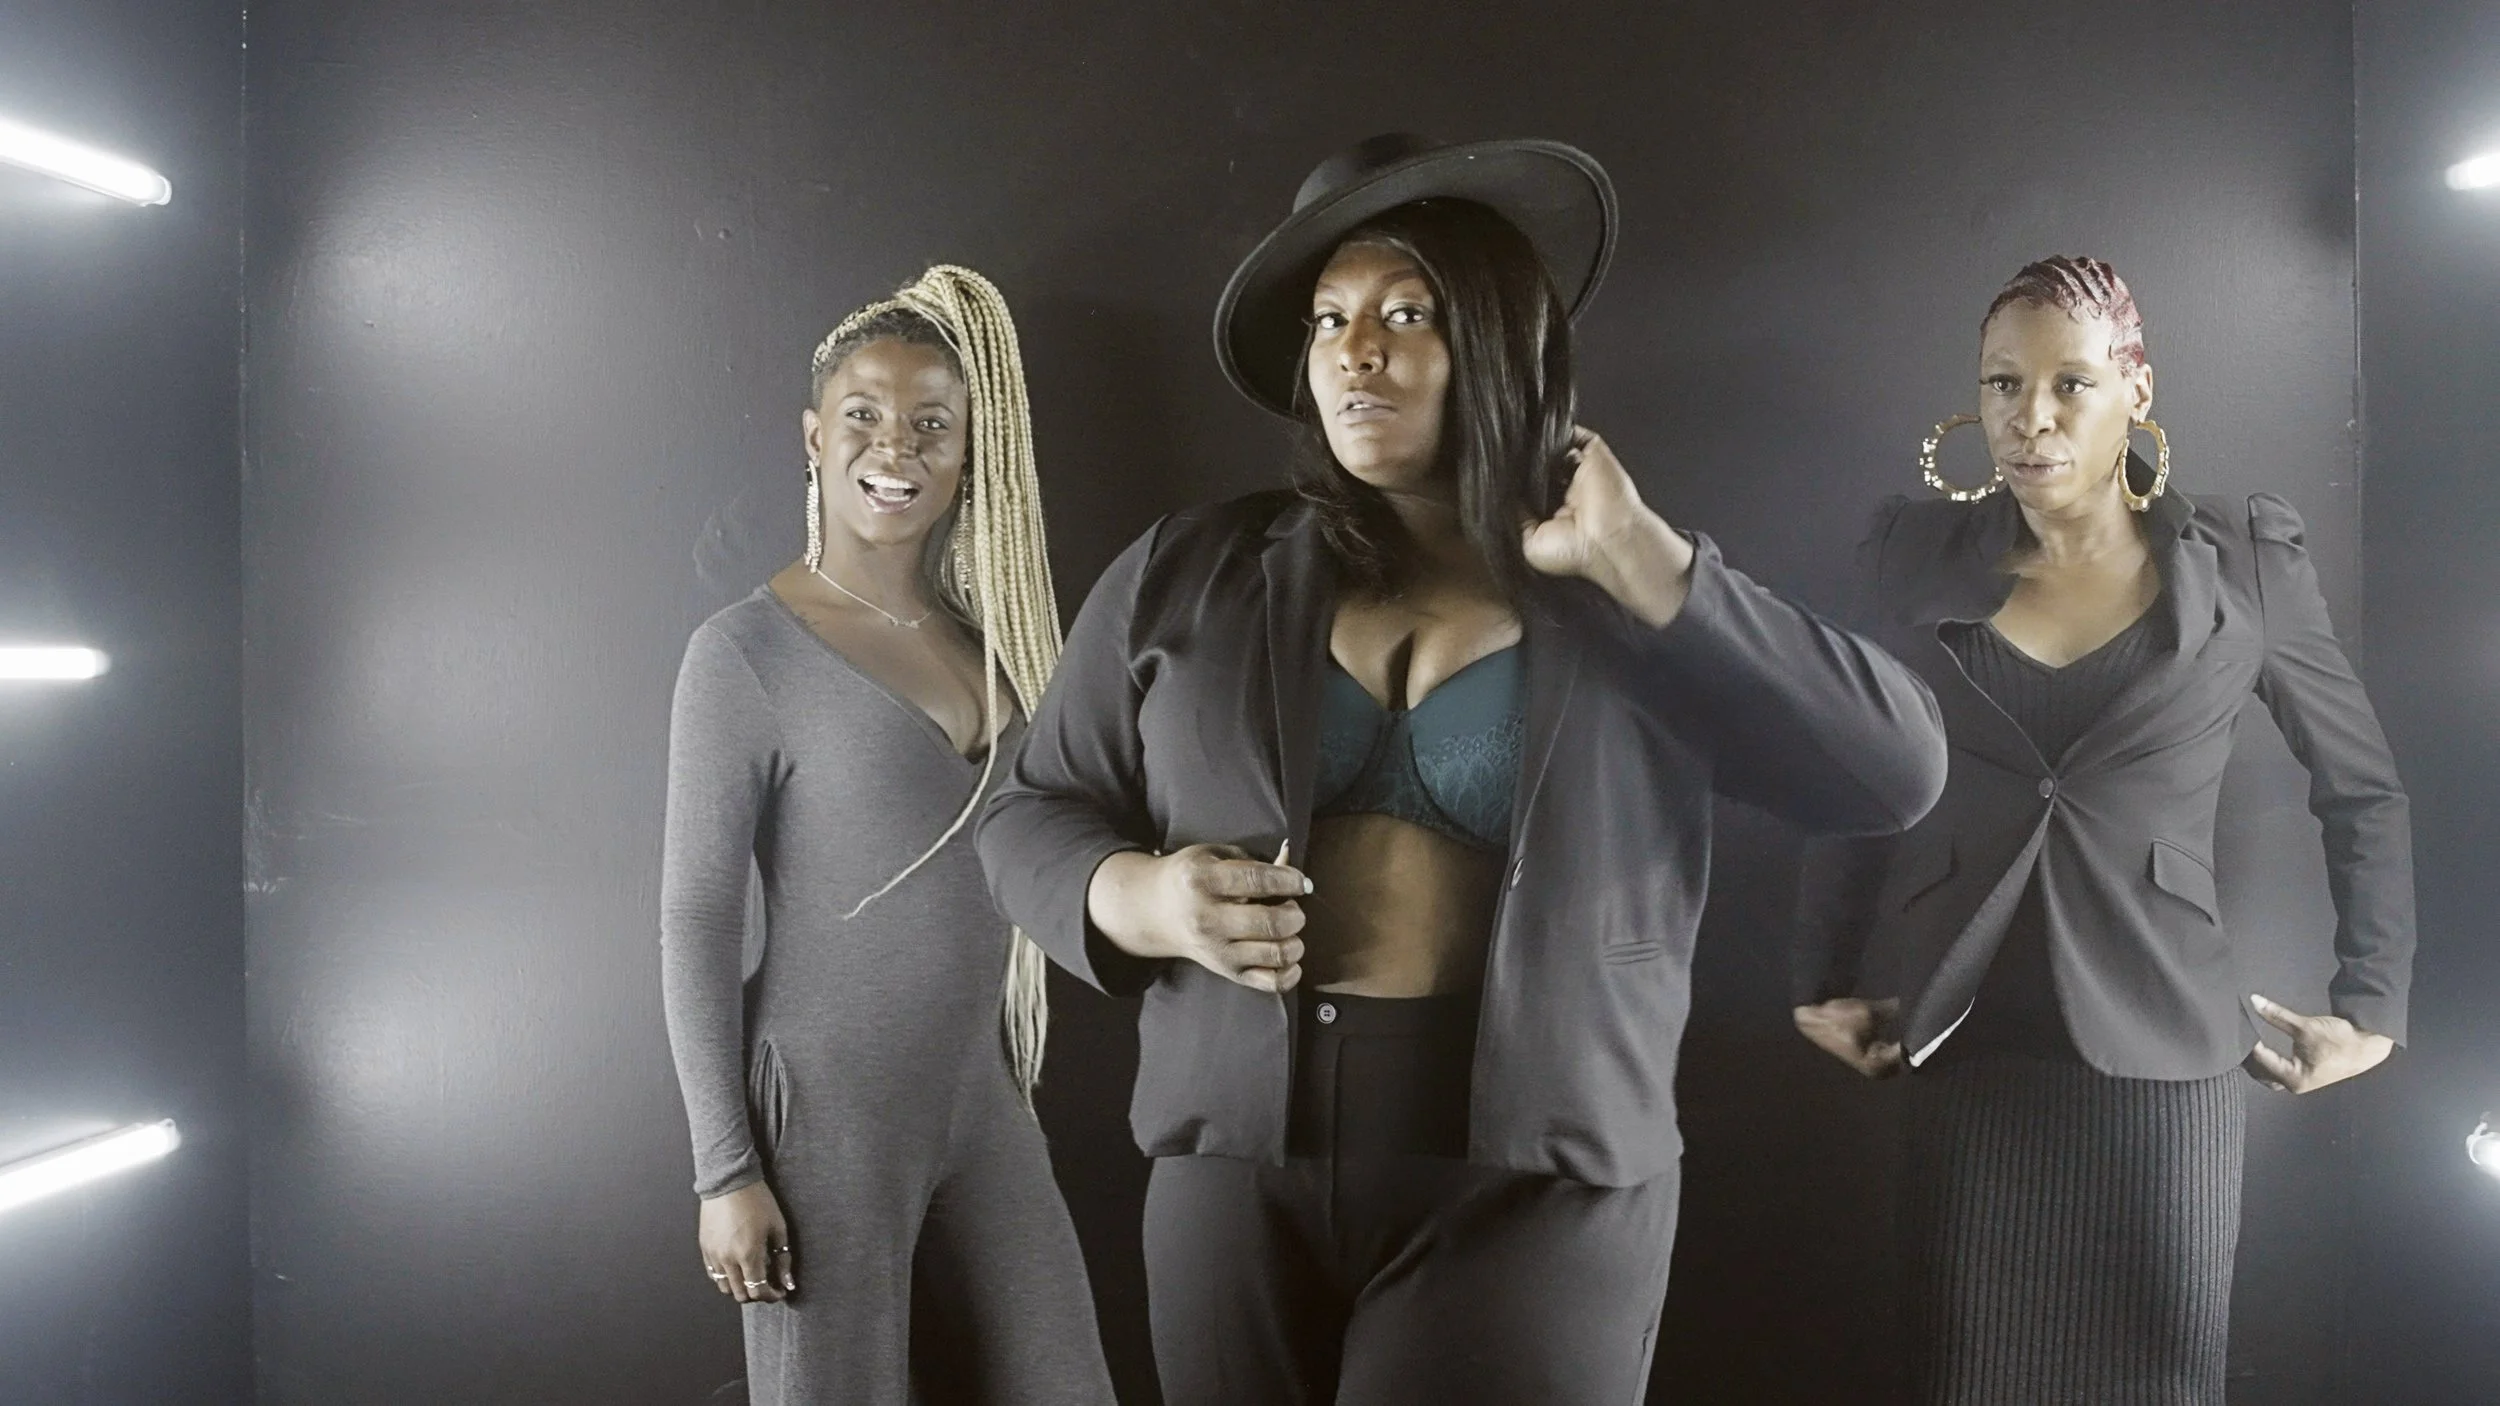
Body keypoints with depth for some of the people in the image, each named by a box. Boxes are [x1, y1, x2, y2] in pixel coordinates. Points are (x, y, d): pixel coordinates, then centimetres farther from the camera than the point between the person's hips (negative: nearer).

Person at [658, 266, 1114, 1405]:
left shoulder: (985, 630, 6)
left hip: (985, 1101, 6)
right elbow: (695, 923, -10)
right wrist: (725, 1170, -11)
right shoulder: (745, 653, -10)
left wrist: (1010, 1079, 10)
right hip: (826, 1108, -5)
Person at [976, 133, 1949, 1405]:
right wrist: (1137, 898, -12)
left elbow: (1897, 771, -7)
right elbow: (1028, 816, 10)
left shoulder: (1636, 604, 2)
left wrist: (1645, 565, -13)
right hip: (1239, 1167, 2)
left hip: (1537, 1183, -2)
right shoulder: (1187, 574, 5)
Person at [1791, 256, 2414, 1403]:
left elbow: (2364, 794, 10)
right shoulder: (1920, 556, 3)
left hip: (2161, 1051, -1)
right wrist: (1824, 984, 3)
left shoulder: (2245, 566, 0)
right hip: (1959, 1047, 1)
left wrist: (2372, 1004, 5)